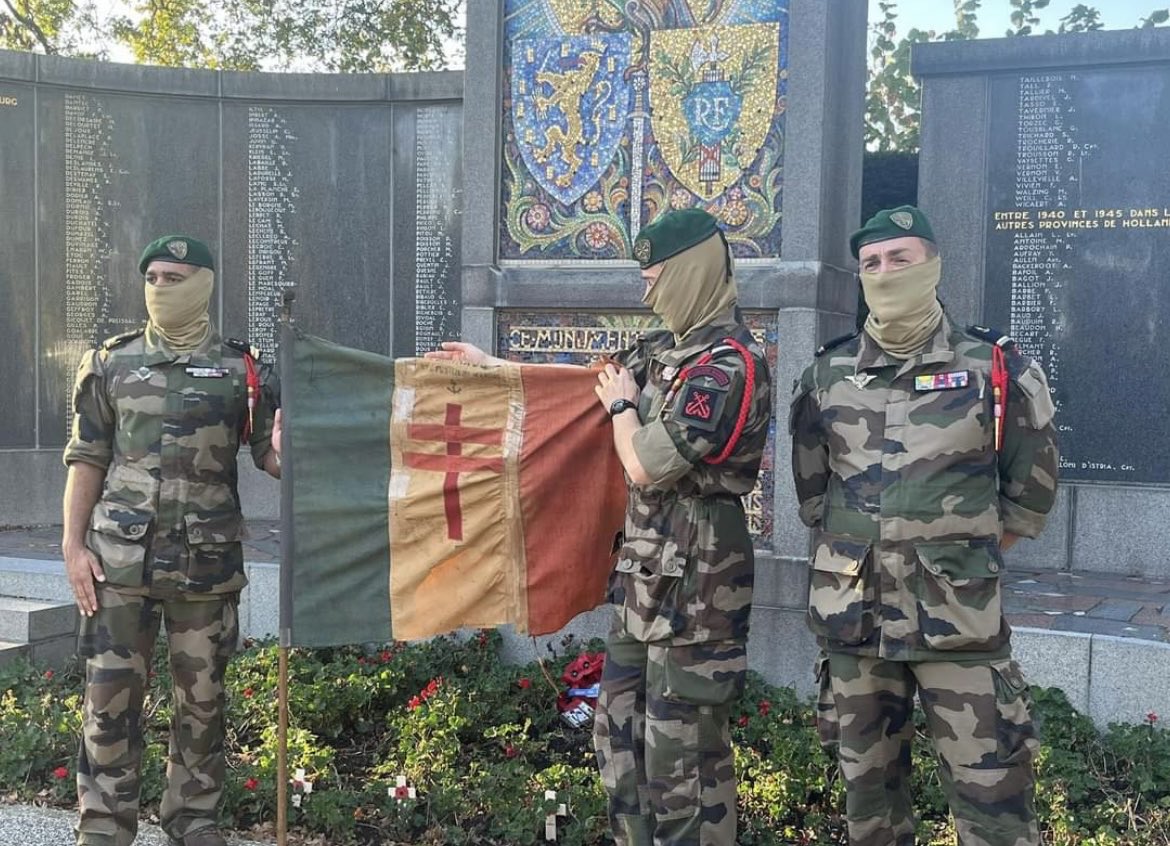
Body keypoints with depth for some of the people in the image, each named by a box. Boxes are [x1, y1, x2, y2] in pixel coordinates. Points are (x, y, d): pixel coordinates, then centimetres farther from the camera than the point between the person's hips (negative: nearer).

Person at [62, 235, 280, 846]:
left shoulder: (240, 370, 4)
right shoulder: (112, 363, 7)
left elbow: (272, 454, 4)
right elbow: (87, 460, 8)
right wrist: (73, 546, 1)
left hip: (207, 562, 0)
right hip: (120, 560, 0)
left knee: (202, 699, 9)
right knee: (111, 694, 2)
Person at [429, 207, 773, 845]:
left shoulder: (729, 363, -19)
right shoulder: (669, 347, 10)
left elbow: (645, 465, -20)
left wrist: (621, 405, -1)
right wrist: (485, 363, 27)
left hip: (695, 583, -10)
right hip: (647, 575, 10)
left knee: (683, 756, -1)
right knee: (619, 734, 18)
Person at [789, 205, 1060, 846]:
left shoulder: (994, 369, -2)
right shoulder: (826, 374, 6)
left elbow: (1031, 489, 7)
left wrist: (965, 555, 8)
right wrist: (854, 554, 12)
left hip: (959, 621, -3)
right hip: (852, 617, 3)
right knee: (866, 783, 15)